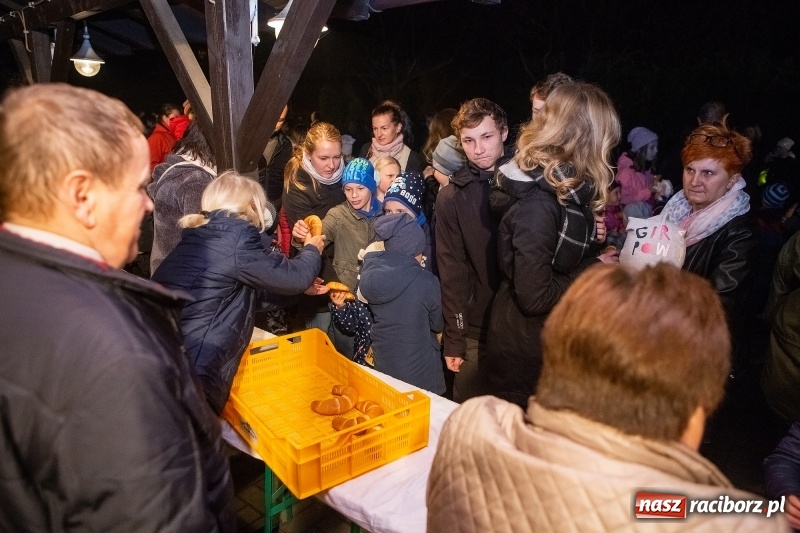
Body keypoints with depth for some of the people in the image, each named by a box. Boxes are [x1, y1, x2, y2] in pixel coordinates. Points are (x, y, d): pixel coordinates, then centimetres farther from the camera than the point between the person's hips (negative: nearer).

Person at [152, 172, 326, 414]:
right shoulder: (236, 237, -15)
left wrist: (301, 285, 27)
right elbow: (294, 276, -7)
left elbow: (254, 287, 22)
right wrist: (312, 250, 14)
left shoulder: (201, 234, 12)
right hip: (189, 368, -9)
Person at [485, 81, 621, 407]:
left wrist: (590, 235, -4)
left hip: (549, 341, 9)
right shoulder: (537, 204, -27)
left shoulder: (558, 186, 1)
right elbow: (535, 296, -27)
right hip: (526, 352, -9)